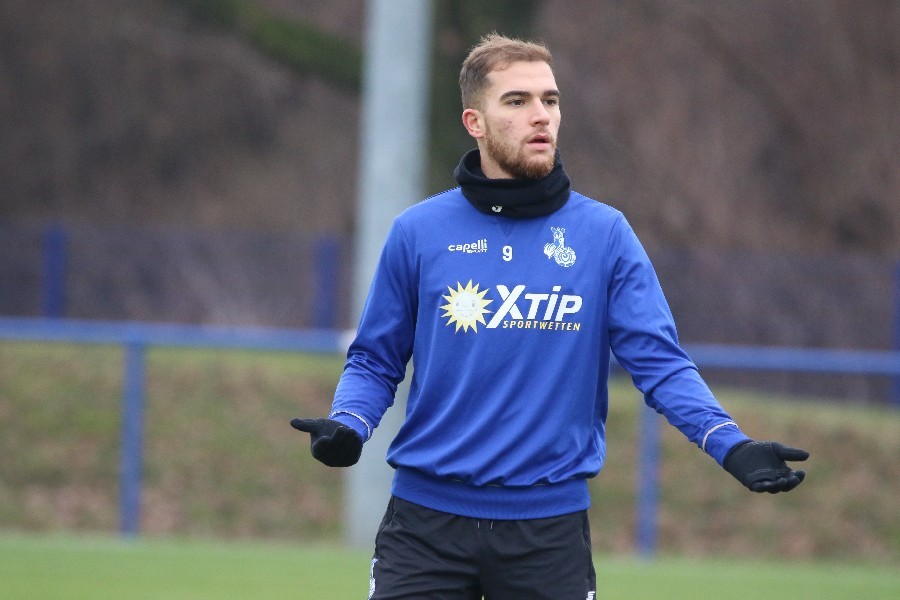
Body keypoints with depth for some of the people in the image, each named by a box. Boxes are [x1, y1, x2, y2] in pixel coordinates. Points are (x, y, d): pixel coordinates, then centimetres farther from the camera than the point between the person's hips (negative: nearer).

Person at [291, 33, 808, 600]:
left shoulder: (605, 234, 2)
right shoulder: (419, 232, 3)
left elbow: (659, 361, -3)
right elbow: (376, 361, 8)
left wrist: (730, 445, -18)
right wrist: (347, 426, -12)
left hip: (550, 525, 0)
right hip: (427, 519, 0)